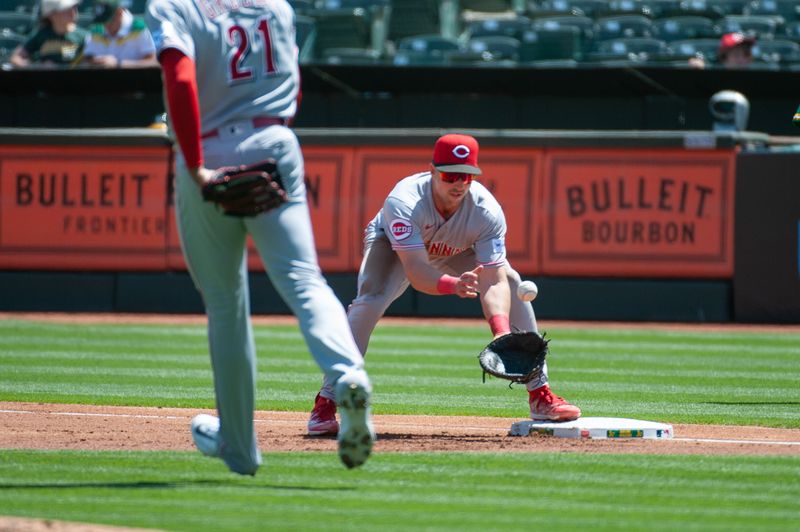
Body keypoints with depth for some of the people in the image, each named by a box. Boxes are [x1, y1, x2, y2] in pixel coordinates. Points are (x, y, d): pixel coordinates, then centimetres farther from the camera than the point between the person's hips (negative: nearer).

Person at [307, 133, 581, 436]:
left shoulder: (486, 211, -32)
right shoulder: (404, 202, -41)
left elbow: (493, 281, -35)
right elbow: (415, 273, -50)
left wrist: (501, 331, -52)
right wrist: (453, 285, -70)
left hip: (457, 251, 4)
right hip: (392, 244, -4)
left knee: (514, 286, -12)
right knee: (370, 301, -31)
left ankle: (540, 396, -1)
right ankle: (326, 404, -25)